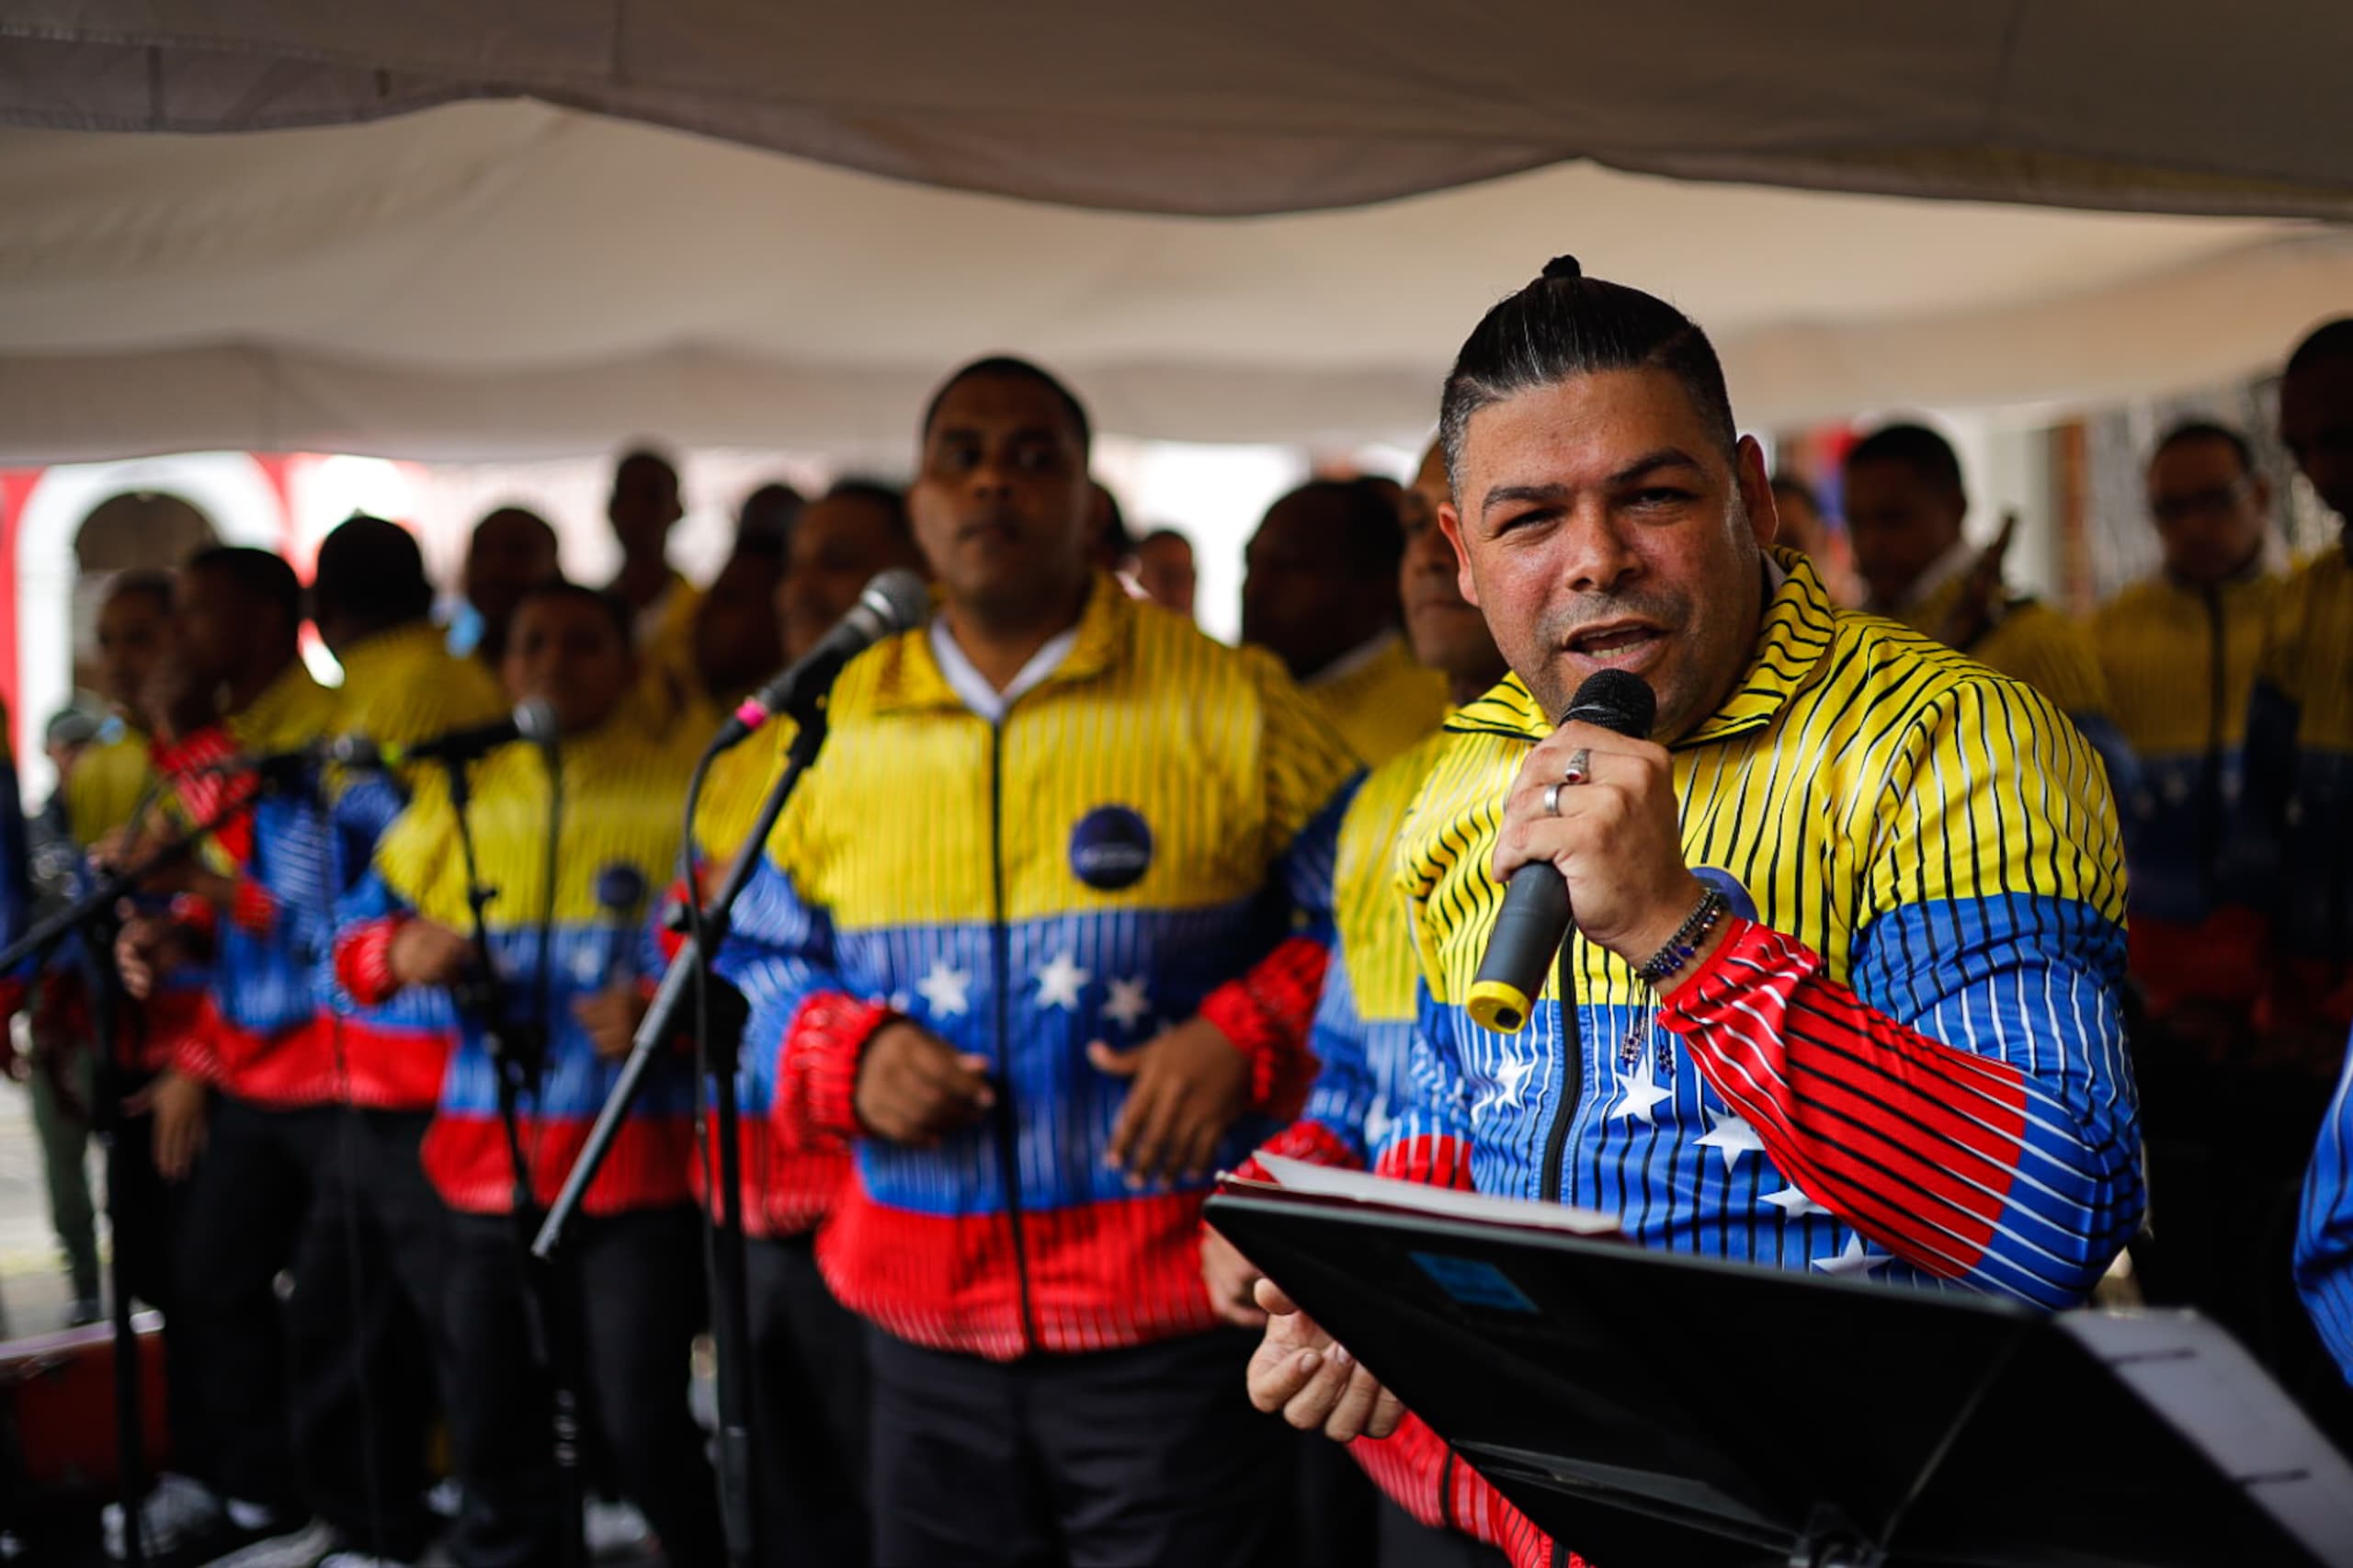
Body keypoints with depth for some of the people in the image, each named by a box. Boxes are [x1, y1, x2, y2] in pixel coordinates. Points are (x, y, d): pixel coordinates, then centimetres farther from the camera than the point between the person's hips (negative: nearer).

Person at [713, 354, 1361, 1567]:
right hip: (927, 1319, 4)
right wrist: (851, 1055, -5)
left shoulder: (1227, 705, -3)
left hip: (1172, 1316, -3)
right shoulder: (842, 723, 8)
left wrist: (1242, 1038, -15)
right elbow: (759, 959, 15)